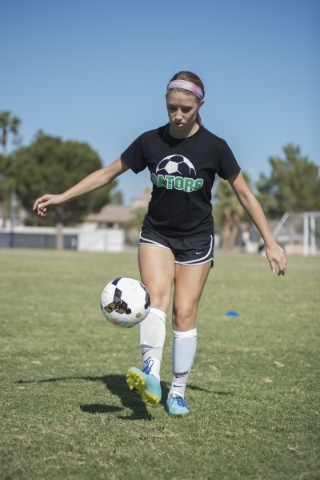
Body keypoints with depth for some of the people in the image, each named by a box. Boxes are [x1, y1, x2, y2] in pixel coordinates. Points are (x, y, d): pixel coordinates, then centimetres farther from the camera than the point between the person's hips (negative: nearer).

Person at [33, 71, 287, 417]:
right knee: (155, 296, -22)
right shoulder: (151, 141, -5)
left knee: (185, 313, -3)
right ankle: (150, 376, -37)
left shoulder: (213, 147, -11)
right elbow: (108, 173, 4)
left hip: (196, 239, -1)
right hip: (157, 234, 1)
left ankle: (178, 392, 7)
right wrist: (62, 197, -1)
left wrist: (271, 243, -6)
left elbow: (245, 195, -5)